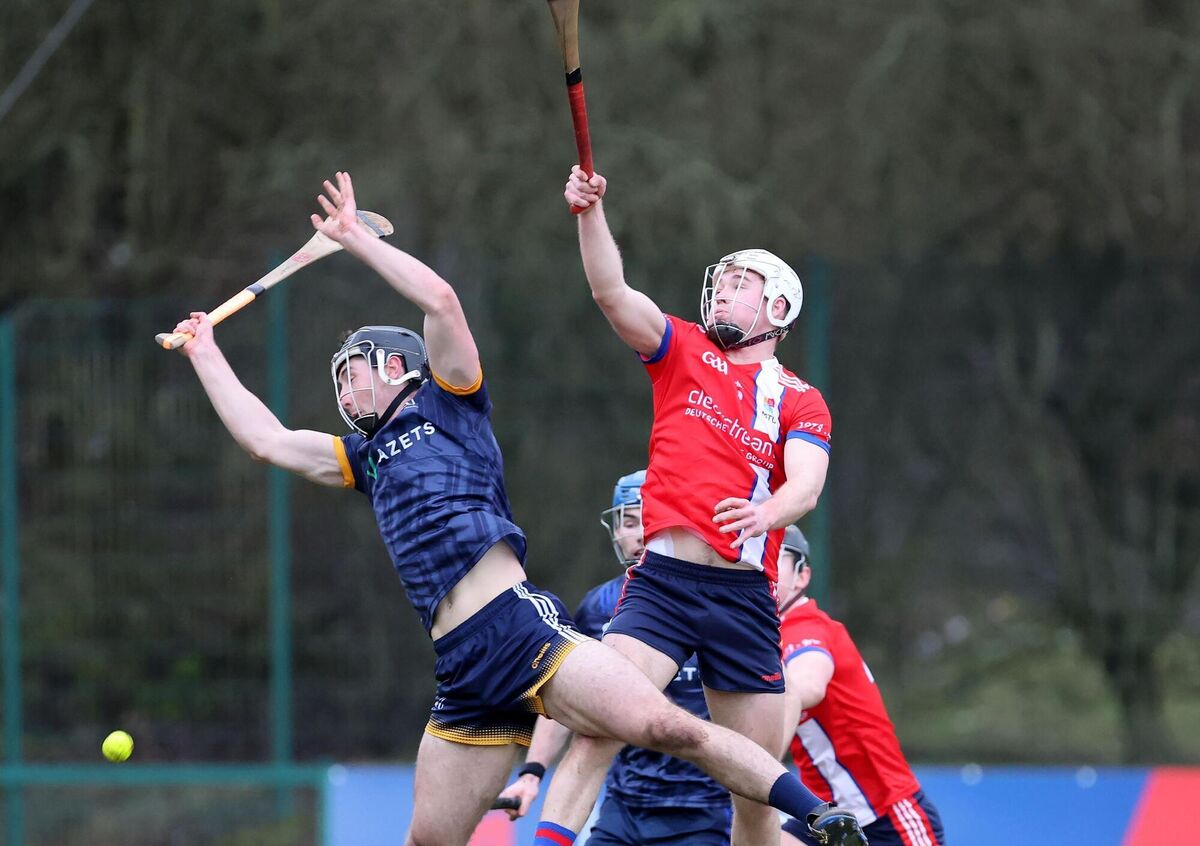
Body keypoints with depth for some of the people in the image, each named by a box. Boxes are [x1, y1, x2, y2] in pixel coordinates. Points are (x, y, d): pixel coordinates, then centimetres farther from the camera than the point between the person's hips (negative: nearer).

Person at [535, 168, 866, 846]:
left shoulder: (801, 402, 12)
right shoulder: (683, 351, 14)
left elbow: (806, 486, -6)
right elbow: (612, 293, -1)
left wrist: (764, 514, -28)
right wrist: (591, 211, -17)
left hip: (744, 598, 1)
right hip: (662, 580, -1)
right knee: (596, 732, -21)